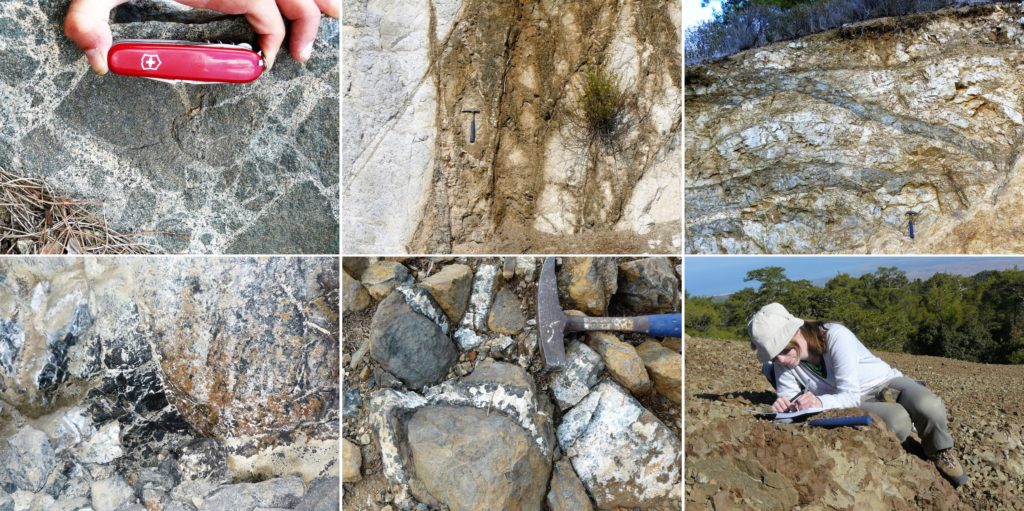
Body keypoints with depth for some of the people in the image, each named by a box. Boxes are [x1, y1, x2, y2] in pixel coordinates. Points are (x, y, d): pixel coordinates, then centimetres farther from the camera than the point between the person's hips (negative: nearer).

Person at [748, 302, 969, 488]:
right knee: (897, 421, -34)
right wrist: (784, 406, -34)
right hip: (857, 404, 1)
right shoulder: (782, 363, -13)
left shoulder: (835, 336, -27)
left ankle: (940, 452, 1)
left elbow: (850, 394, -29)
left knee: (930, 407, -32)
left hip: (886, 383, -1)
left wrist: (820, 402, -49)